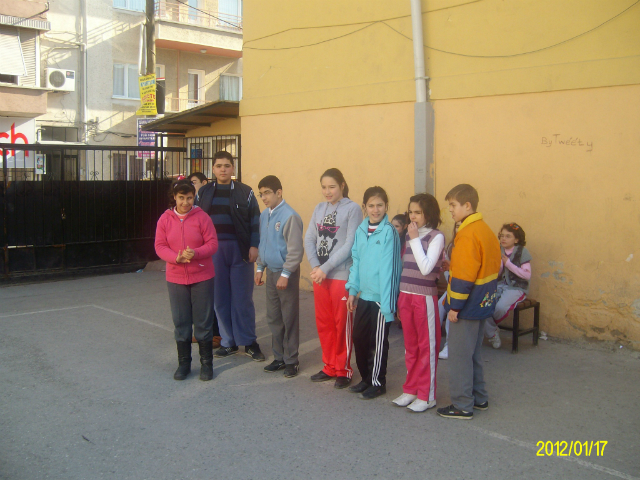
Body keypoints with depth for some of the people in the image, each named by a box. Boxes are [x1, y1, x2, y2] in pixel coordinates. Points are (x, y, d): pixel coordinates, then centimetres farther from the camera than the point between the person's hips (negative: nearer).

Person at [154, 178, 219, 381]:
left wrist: (195, 253, -24)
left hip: (202, 276, -2)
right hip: (176, 278, 2)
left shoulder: (201, 217, -5)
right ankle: (183, 362, 24)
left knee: (203, 322, 5)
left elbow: (212, 244, -7)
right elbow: (160, 246, -2)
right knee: (180, 322, 10)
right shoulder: (165, 219, 1)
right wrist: (176, 257, -20)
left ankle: (206, 363, 18)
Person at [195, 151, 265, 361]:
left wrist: (254, 246, -8)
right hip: (213, 251, 2)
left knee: (243, 298, 2)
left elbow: (255, 221, 1)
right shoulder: (204, 192, 10)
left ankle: (249, 342, 12)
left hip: (239, 249, -2)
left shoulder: (245, 192, 2)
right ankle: (228, 342, 17)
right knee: (220, 298, 6)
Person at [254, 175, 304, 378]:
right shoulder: (264, 215, 7)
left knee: (290, 318, 2)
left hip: (286, 273, -7)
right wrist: (260, 267, 15)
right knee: (273, 318, 13)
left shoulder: (290, 216, -16)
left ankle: (291, 360, 13)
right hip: (271, 272, 7)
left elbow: (295, 250, -18)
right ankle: (279, 357, 25)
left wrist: (285, 274, -18)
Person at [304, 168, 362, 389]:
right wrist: (315, 266, -8)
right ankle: (329, 367, 26)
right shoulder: (319, 208, 10)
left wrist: (325, 268, -14)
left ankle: (343, 370, 17)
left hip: (341, 275, -6)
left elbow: (350, 244, -13)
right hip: (319, 274, 6)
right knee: (323, 323, 12)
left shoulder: (352, 209, -7)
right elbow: (309, 239, 7)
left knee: (342, 324, 4)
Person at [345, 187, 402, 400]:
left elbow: (388, 268, -17)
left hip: (381, 296, -6)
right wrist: (352, 290, 8)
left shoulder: (388, 232, -14)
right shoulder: (361, 230, 6)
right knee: (359, 338, 15)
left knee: (378, 341, 7)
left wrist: (387, 302, -18)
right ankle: (366, 378, 33)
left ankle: (378, 382, 24)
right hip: (364, 295, 6)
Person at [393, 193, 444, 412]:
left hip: (425, 297, -6)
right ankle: (411, 389, 24)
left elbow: (426, 268, -20)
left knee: (427, 346, 2)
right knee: (410, 346, 14)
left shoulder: (436, 237, -9)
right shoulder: (410, 235, 11)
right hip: (405, 296, 7)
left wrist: (415, 240, -15)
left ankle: (426, 395, 11)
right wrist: (401, 295, 11)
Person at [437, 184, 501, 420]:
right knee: (473, 353, 20)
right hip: (483, 303, 10)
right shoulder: (485, 230, 9)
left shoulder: (468, 234, -20)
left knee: (459, 356, 1)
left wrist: (455, 306, -18)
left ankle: (462, 405, 10)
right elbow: (493, 266, 15)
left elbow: (464, 276, -23)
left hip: (467, 306, -10)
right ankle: (478, 398, 30)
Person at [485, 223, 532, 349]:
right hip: (500, 285, 5)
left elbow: (527, 275, -10)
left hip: (516, 287, -4)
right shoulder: (499, 251, 9)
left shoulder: (522, 252, -4)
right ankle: (492, 334, -4)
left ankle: (490, 326, 3)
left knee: (500, 307, -32)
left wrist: (508, 263, -14)